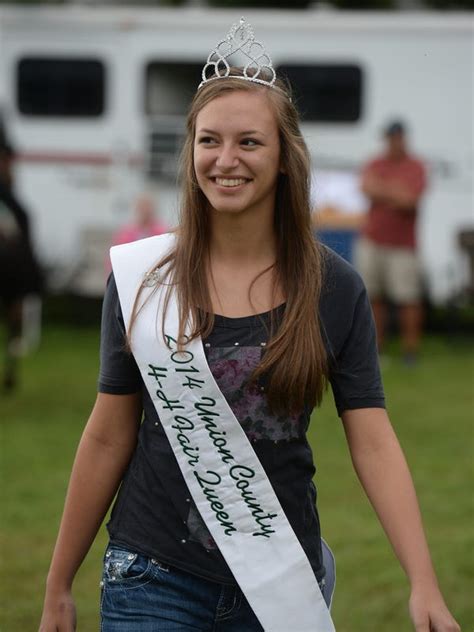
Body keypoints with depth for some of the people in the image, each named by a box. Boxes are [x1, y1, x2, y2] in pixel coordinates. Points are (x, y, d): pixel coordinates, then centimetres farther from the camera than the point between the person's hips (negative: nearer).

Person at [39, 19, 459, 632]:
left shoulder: (335, 289, -3)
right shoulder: (141, 277, -3)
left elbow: (373, 445, -6)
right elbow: (108, 438, 3)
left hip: (283, 580, 0)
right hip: (154, 579, 0)